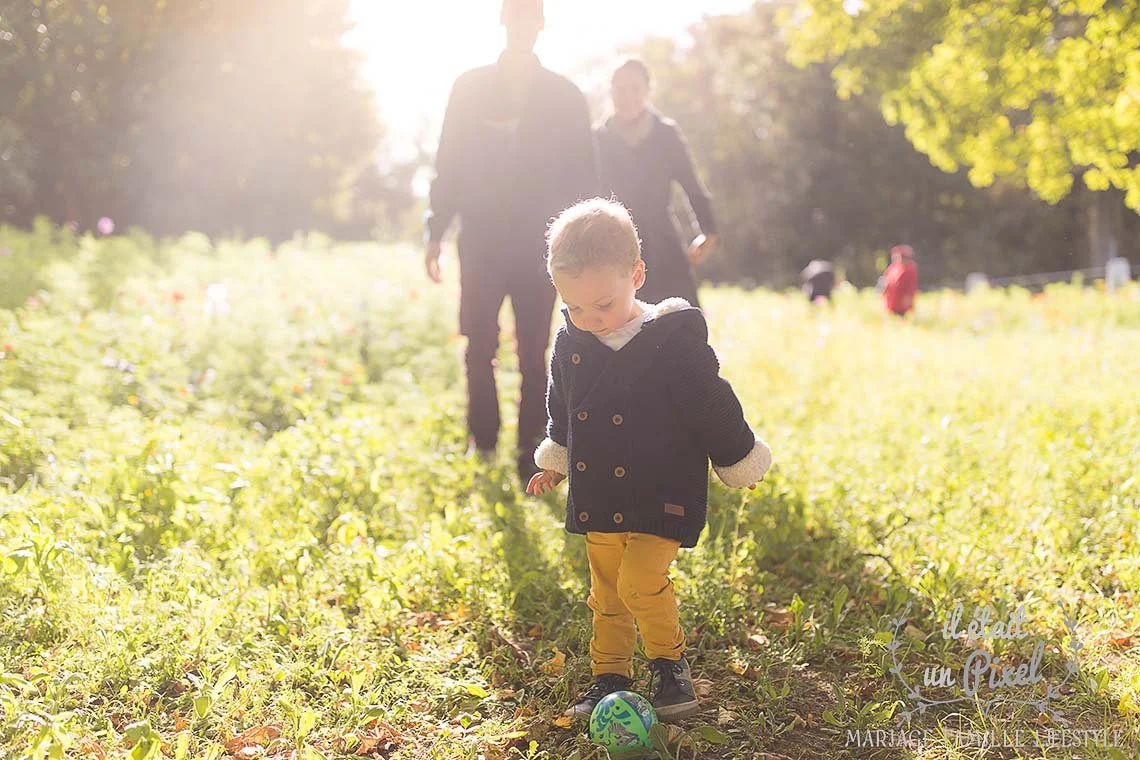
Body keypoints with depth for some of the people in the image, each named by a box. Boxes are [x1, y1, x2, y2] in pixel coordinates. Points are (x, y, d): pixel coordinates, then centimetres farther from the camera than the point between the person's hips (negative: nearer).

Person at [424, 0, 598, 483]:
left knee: (533, 356, 1)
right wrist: (436, 232, 2)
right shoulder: (470, 88, 5)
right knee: (479, 351, 1)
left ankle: (530, 458, 4)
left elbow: (582, 179, 5)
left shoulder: (565, 97, 4)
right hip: (481, 244, 1)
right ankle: (481, 447, 12)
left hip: (539, 249, 0)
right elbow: (449, 166, 6)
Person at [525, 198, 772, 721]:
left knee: (641, 581, -18)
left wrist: (740, 463, 1)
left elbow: (713, 408, -7)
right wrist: (555, 460, 28)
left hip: (662, 496, -5)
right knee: (606, 592, 13)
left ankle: (669, 662, 7)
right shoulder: (571, 342, -1)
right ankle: (609, 677, 29)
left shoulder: (674, 340, -17)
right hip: (597, 499, 6)